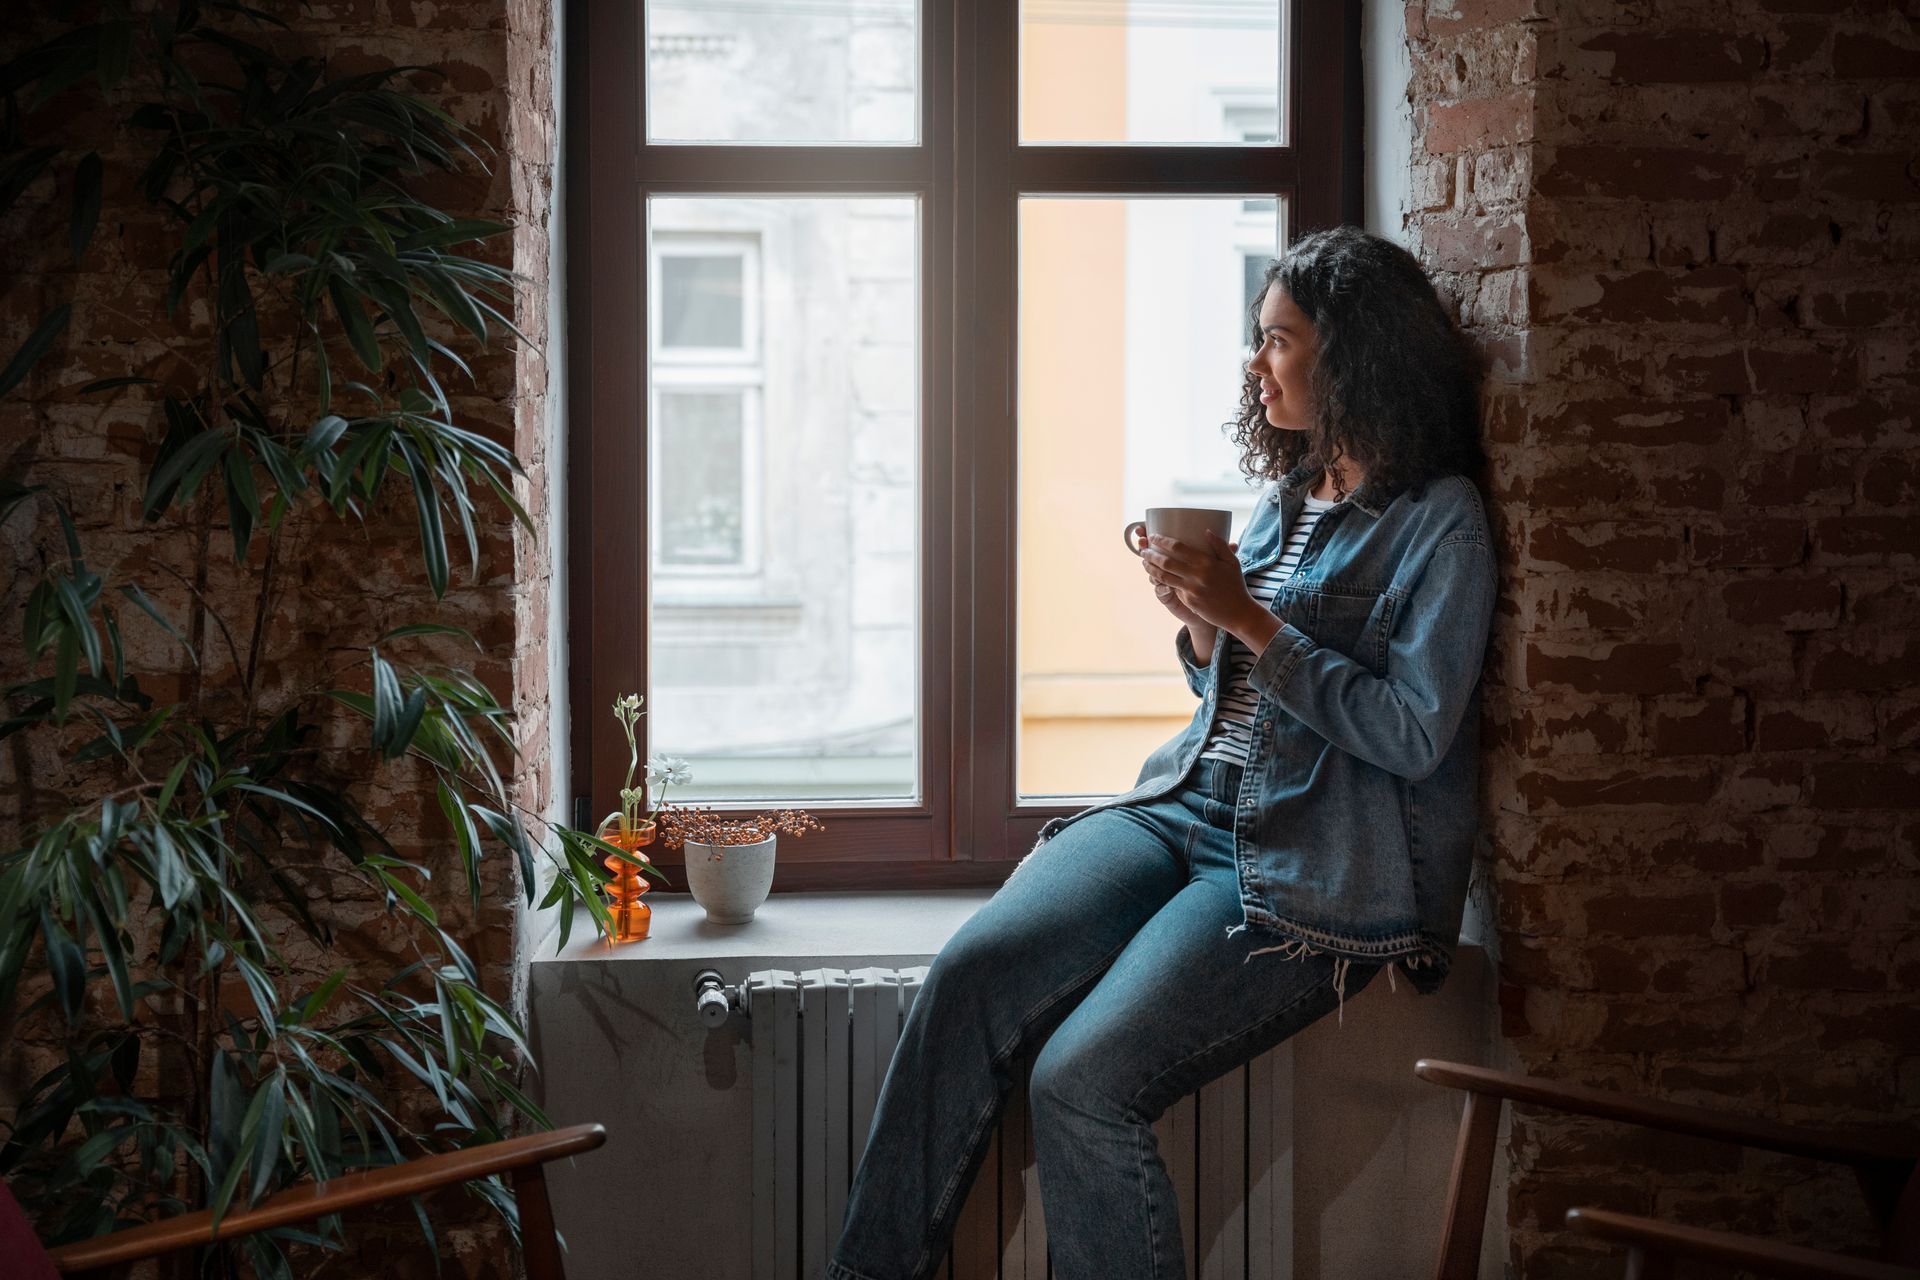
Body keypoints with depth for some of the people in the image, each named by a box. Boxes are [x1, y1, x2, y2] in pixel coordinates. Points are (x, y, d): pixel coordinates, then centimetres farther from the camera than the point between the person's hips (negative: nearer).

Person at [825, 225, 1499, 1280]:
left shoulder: (1438, 520, -6)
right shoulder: (1286, 492, 17)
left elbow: (1412, 736, -13)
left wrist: (1249, 619, -14)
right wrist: (1200, 625, 2)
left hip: (1309, 867, -7)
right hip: (1187, 805, 7)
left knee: (1079, 1080, -24)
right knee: (971, 971, -17)